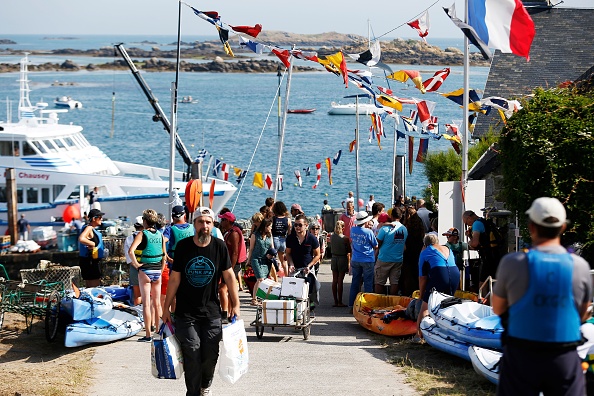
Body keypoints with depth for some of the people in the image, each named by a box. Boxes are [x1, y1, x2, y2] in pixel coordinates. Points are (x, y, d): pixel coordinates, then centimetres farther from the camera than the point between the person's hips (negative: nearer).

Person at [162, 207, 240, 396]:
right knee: (192, 354, -8)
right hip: (186, 313, -1)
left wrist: (235, 305, 2)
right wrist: (166, 308, 3)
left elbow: (229, 275, 5)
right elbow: (174, 279, 2)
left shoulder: (219, 246, -2)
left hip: (212, 311, 1)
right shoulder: (183, 246, -3)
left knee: (211, 354, 4)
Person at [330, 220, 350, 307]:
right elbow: (348, 252, -8)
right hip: (342, 259, -4)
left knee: (334, 281, 9)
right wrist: (349, 263, 1)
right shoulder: (345, 238, -14)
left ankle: (335, 301, 13)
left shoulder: (332, 237, -3)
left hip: (334, 258, 4)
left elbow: (331, 248, 7)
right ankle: (340, 302, 4)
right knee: (340, 281, 0)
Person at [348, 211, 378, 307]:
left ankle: (352, 304, 13)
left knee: (355, 282, 11)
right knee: (368, 283, 3)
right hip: (368, 260, -4)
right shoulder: (368, 232, -16)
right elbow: (376, 246, -6)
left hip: (355, 260, 5)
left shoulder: (353, 230, -2)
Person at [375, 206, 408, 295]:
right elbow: (404, 244, 10)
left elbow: (378, 243, -9)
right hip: (398, 259, 4)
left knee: (379, 282, 5)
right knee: (394, 282, 8)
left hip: (384, 259, -4)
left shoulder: (385, 228, -13)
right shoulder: (404, 229, 1)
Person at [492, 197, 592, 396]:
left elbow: (498, 309, 6)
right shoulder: (580, 266, -3)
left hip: (521, 355, -1)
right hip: (565, 357, 1)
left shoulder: (512, 263, -8)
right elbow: (582, 316, 10)